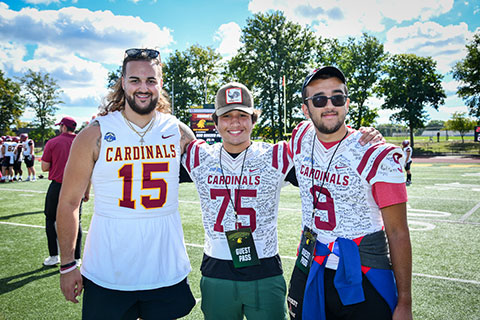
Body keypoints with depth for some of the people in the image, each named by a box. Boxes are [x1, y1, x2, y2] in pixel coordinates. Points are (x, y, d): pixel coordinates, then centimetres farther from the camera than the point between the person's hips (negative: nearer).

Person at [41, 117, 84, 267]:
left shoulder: (52, 143, -4)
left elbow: (45, 168, -2)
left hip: (57, 187, -2)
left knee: (50, 220, 13)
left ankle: (54, 256, 15)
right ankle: (76, 257, 15)